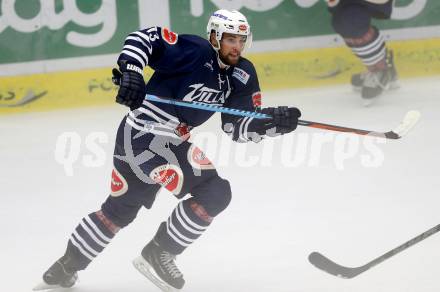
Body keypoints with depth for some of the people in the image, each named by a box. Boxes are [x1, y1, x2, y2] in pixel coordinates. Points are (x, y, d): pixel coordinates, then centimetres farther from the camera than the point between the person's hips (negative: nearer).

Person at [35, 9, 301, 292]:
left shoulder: (242, 76, 4)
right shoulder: (194, 50, -18)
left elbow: (239, 127, 2)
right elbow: (144, 38, -19)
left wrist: (273, 120, -14)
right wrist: (130, 71, -33)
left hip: (174, 142, 9)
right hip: (141, 135, -9)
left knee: (119, 210, 22)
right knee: (214, 191, -14)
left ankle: (67, 266, 38)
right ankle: (157, 254, -1)